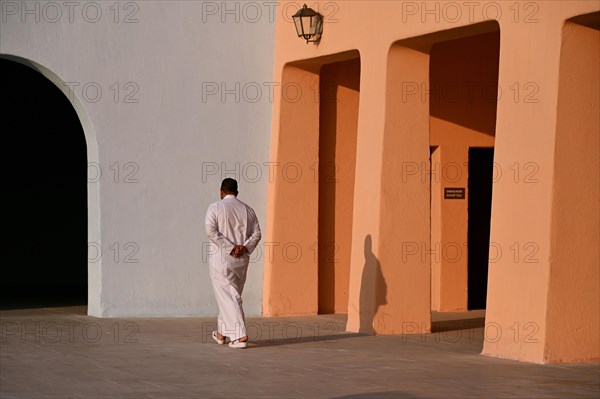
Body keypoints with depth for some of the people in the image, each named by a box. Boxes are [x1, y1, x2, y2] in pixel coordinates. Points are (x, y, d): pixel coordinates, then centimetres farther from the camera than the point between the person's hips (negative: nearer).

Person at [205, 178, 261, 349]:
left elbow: (211, 230, -16)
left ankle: (240, 336, -13)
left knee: (228, 297, -3)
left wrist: (230, 248, -15)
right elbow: (256, 233, 1)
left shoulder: (215, 207, -4)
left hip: (221, 258, -4)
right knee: (231, 295, 17)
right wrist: (244, 248, -8)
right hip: (242, 260, 4)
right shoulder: (247, 210, 8)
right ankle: (222, 332, 28)